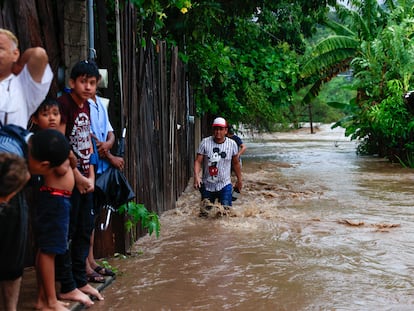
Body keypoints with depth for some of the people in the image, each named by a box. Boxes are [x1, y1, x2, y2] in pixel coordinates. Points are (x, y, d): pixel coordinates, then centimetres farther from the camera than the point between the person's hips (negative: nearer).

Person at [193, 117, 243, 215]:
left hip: (225, 185, 0)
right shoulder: (205, 142, -8)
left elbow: (236, 163, 9)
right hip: (207, 185, 1)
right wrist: (196, 176, -25)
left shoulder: (232, 144, -3)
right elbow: (198, 161, -9)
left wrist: (239, 180, 15)